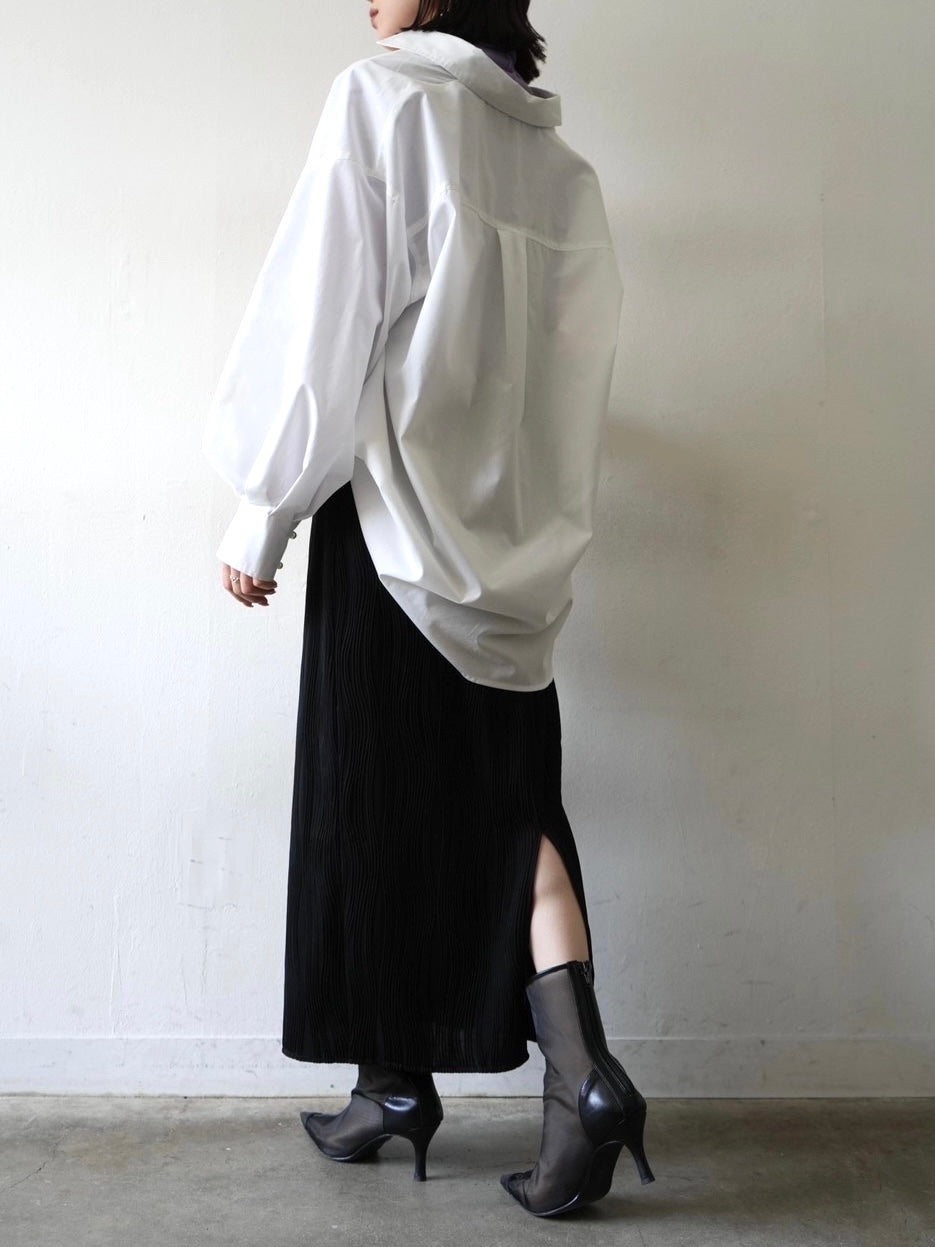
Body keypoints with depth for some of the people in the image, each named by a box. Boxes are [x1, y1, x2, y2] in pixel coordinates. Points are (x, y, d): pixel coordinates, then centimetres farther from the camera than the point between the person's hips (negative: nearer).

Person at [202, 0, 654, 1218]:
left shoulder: (381, 98, -4)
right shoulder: (562, 165, 11)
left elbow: (320, 321, -10)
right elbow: (571, 374, 13)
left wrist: (260, 511, -5)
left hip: (397, 516, -5)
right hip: (515, 540, 5)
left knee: (379, 796, 6)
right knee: (509, 796, 9)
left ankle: (400, 1081, 18)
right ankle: (580, 1065, -5)